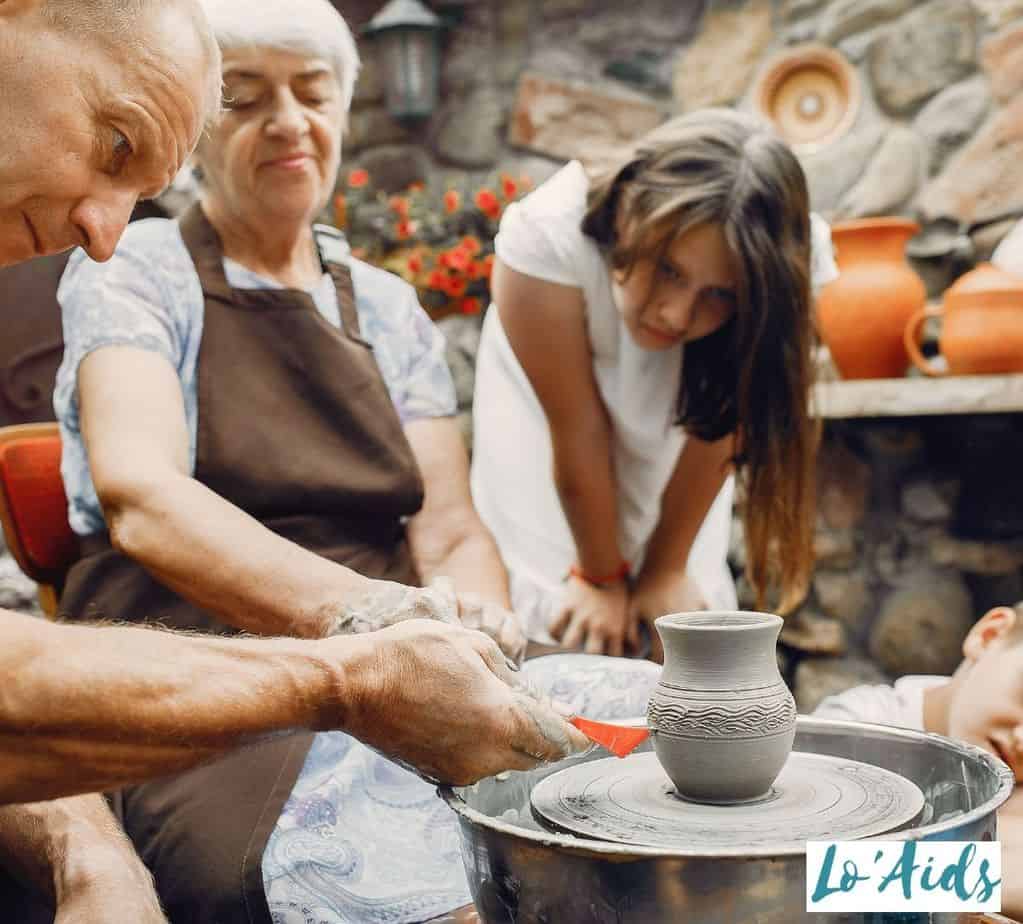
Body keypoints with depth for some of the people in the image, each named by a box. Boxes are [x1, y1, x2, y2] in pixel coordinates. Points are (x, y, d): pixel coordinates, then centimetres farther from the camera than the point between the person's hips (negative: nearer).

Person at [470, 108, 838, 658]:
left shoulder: (780, 266, -28)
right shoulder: (548, 238, -36)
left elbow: (719, 428, -18)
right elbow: (578, 433, -26)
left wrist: (665, 570, -10)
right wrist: (601, 577, -15)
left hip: (669, 449, 2)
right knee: (565, 628, -10)